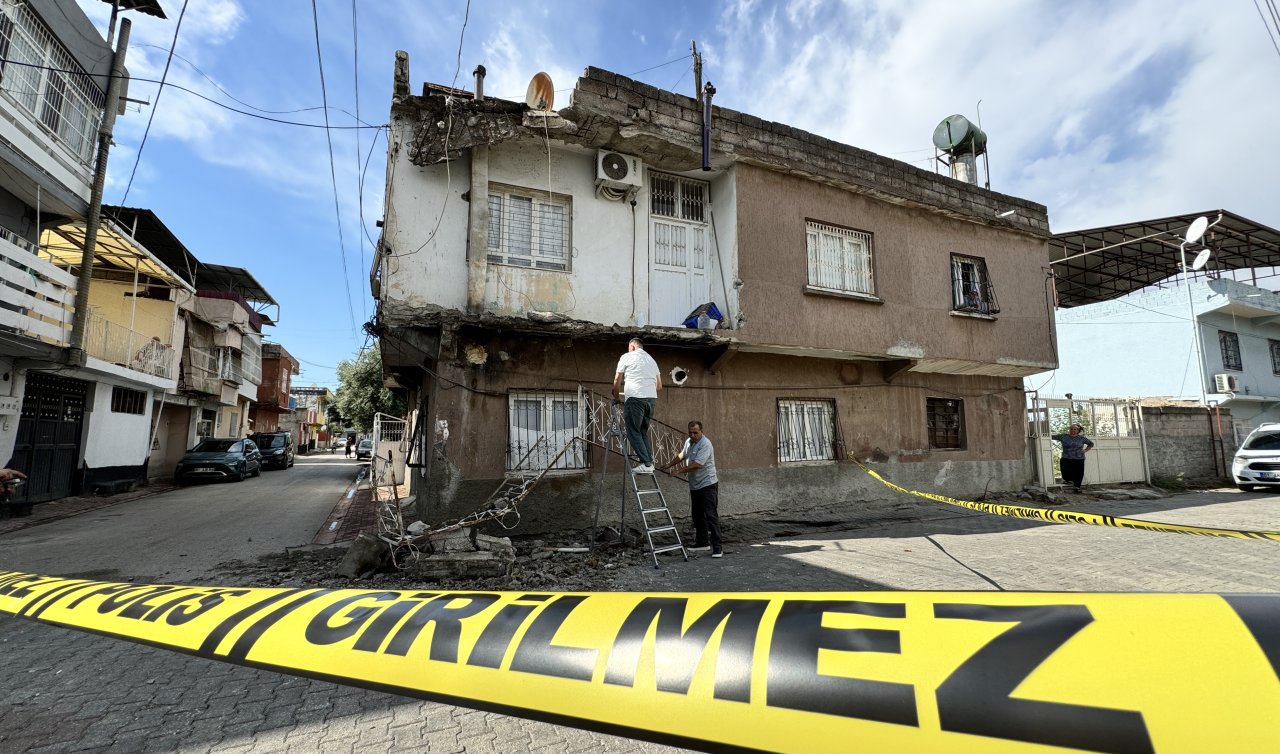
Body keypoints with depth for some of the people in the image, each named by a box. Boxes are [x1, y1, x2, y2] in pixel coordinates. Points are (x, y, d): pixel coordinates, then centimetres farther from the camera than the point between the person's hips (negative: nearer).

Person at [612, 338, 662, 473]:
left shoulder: (627, 357, 9)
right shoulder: (651, 359, 24)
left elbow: (617, 381, 9)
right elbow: (659, 385, 23)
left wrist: (616, 396, 25)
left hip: (635, 397, -5)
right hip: (652, 398, 6)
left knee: (633, 432, -2)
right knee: (643, 431, 14)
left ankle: (646, 463, -10)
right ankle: (649, 461, 6)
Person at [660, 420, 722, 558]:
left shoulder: (705, 444, -18)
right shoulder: (689, 442, 10)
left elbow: (697, 464, -26)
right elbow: (681, 455, 28)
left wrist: (680, 470, -20)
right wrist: (669, 465, 32)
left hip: (707, 485, -9)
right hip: (695, 486, 9)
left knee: (711, 516, -11)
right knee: (698, 516, 13)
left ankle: (717, 547, -9)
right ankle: (702, 543, 23)